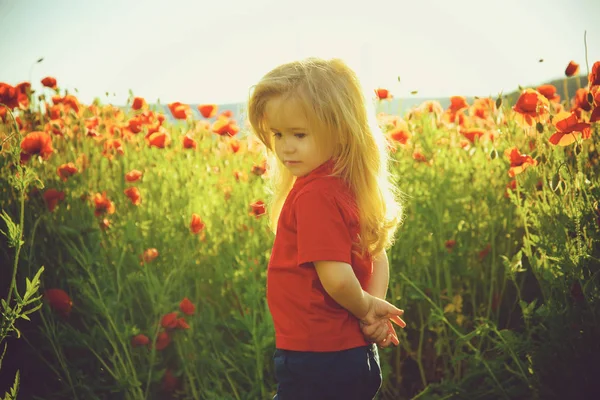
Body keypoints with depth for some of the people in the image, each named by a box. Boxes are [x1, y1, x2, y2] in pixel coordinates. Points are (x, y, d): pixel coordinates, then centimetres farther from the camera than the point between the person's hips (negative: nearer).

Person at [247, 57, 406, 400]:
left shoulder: (315, 196, -20)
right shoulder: (348, 188, 7)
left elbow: (337, 277, -26)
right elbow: (378, 256, 14)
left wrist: (366, 308, -7)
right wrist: (373, 311, 1)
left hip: (316, 362, -9)